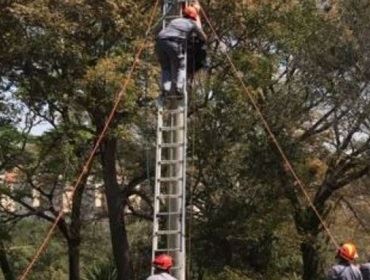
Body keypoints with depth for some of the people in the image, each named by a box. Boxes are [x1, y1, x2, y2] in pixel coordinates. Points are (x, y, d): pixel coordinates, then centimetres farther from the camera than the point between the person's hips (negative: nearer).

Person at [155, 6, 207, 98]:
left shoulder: (175, 20, 32)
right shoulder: (192, 23, 21)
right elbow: (204, 38, 30)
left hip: (160, 42, 4)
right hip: (174, 43, -4)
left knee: (166, 68, 18)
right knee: (180, 68, 10)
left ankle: (165, 89, 0)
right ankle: (177, 89, -8)